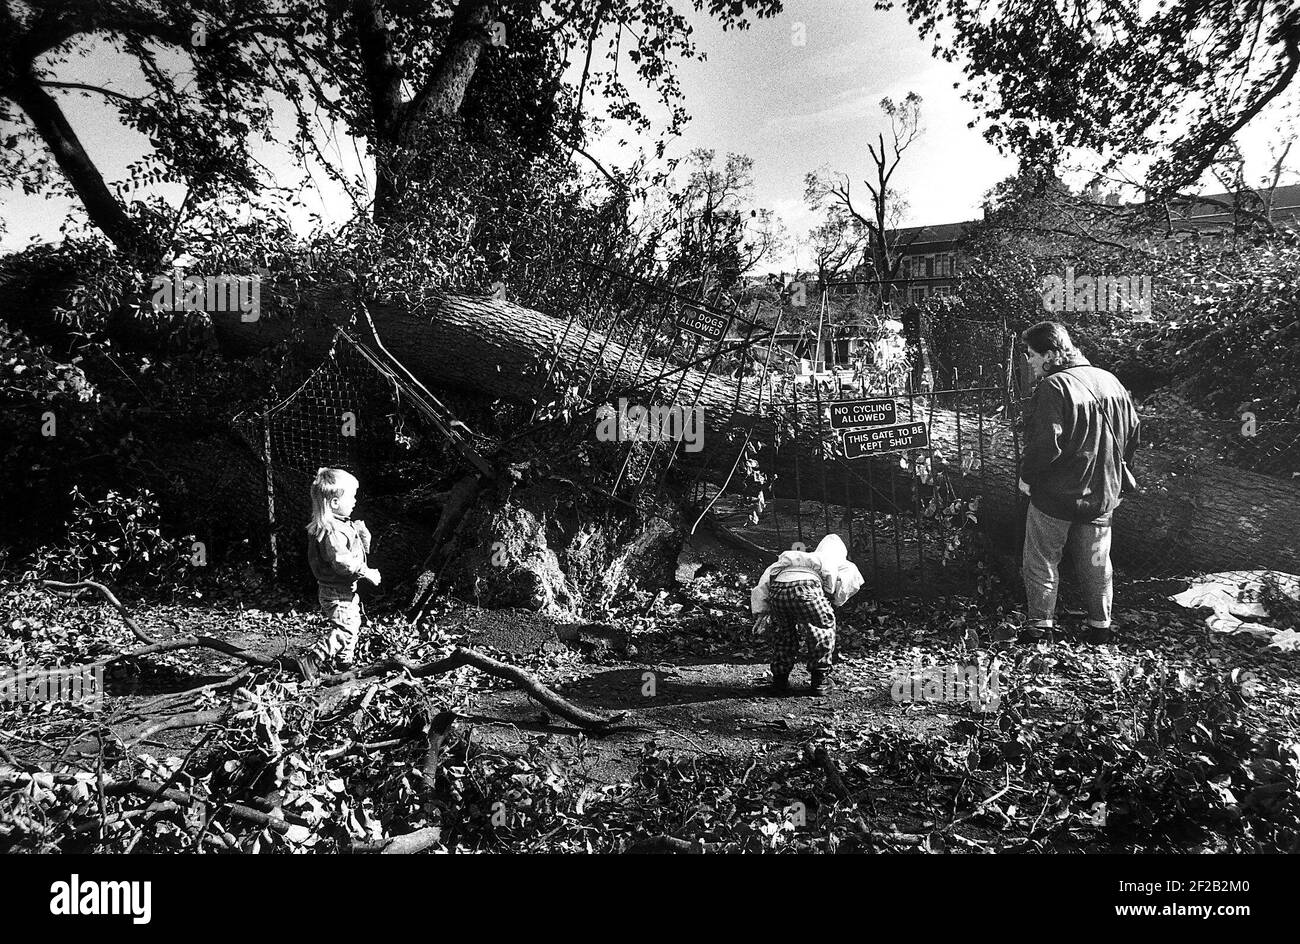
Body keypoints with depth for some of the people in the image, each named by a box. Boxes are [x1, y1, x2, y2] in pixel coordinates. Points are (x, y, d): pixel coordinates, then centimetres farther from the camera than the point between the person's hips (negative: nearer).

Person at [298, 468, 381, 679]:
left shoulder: (342, 525, 9)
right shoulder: (331, 531, -25)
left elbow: (359, 551, 20)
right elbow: (342, 562, -32)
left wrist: (362, 533, 3)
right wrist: (367, 573, -23)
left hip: (346, 590, 11)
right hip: (337, 593, -11)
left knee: (353, 628, 21)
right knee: (344, 632, -8)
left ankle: (345, 663, 35)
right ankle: (310, 662, -4)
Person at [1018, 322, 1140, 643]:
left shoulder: (1053, 387, -18)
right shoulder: (1110, 381, 5)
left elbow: (1046, 444, -25)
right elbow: (1134, 431, 13)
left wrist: (1027, 476, -11)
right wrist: (1115, 471, 22)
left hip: (1056, 496, -7)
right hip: (1102, 493, 7)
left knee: (1041, 562, 7)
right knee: (1096, 562, 16)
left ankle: (1040, 624, 12)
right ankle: (1100, 625, 24)